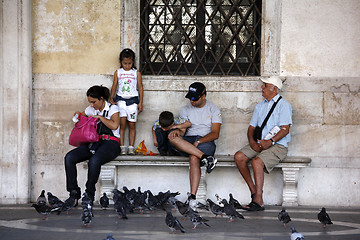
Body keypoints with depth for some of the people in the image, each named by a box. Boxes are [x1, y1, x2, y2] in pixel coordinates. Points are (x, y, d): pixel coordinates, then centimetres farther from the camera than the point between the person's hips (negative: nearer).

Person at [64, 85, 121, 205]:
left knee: (94, 161, -39)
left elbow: (114, 125, -18)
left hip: (110, 143, -6)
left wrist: (99, 116, -11)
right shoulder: (91, 109, 18)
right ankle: (74, 194, -19)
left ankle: (89, 195, -24)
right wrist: (78, 115, 13)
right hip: (93, 142, 6)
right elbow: (81, 115, 37)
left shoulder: (112, 109, 0)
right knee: (69, 158, -19)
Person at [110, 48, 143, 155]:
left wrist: (140, 102, 2)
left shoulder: (136, 73, 6)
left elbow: (140, 88, 7)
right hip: (121, 99, 0)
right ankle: (122, 147, -9)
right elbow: (114, 86, 11)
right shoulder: (118, 72, 9)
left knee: (132, 124, -1)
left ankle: (131, 148, 2)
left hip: (133, 100, 0)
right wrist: (111, 98, -1)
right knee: (122, 123, -9)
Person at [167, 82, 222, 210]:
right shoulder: (186, 109, 17)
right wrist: (178, 131, -19)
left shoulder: (213, 109, 7)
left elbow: (215, 134, -2)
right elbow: (183, 130, 7)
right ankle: (205, 158, -39)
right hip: (188, 141, 3)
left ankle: (192, 196, -43)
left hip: (206, 142, -3)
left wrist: (198, 141, -17)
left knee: (194, 158, -38)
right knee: (172, 137, -31)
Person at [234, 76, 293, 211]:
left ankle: (258, 200, -34)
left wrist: (270, 141, -25)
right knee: (239, 157, -18)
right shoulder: (260, 106, 20)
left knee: (257, 162, -33)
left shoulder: (283, 105, -3)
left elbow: (285, 129, -12)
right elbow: (252, 127, 18)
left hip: (278, 146, -7)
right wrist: (252, 141, -4)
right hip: (259, 144, 7)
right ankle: (253, 190, -9)